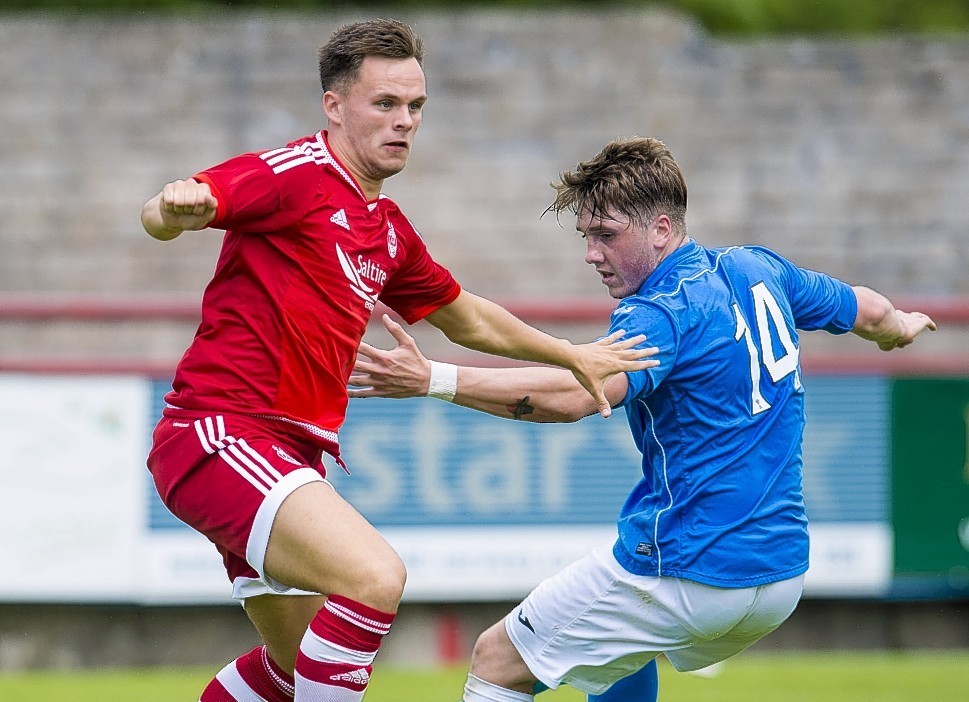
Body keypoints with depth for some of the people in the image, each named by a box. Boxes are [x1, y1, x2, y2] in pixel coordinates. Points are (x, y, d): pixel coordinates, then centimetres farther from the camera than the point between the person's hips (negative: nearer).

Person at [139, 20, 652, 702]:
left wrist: (573, 356, 34)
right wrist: (177, 206, -48)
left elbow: (467, 319, 34)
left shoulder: (389, 229, 17)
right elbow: (160, 217, -25)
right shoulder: (294, 174, -10)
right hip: (220, 434, -10)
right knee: (376, 576, -28)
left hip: (292, 453, 10)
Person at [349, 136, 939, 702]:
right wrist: (901, 327, 50)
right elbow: (870, 311, 25)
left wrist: (432, 379, -41)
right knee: (624, 650, 37)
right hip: (783, 576, 9)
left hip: (688, 572, -9)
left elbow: (575, 395, -35)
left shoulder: (663, 312, -17)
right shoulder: (760, 270, 8)